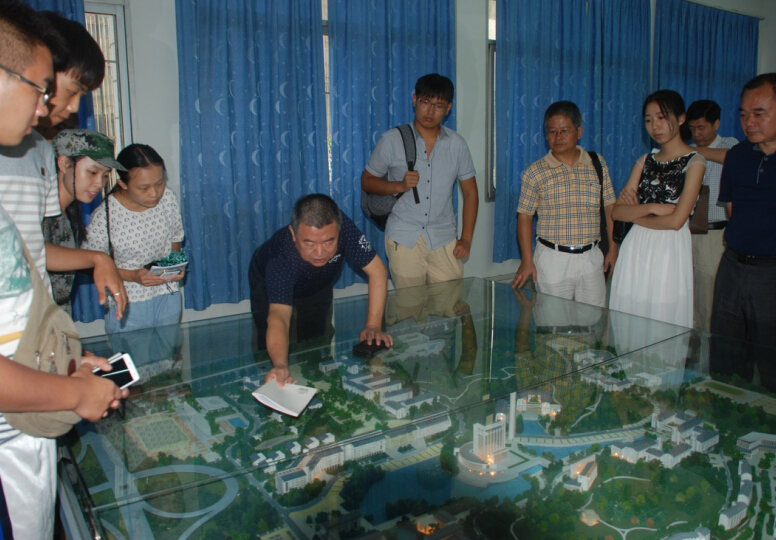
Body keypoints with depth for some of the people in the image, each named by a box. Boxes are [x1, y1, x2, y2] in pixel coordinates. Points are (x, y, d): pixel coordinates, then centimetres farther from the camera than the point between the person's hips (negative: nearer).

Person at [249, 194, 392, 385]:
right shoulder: (280, 259, -49)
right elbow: (278, 316, -58)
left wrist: (373, 326, -43)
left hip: (318, 285, 3)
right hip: (267, 283, -3)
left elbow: (377, 270, -35)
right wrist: (279, 366, -77)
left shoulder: (344, 228, -41)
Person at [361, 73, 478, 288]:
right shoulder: (391, 140, 0)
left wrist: (466, 239, 3)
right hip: (404, 240, -1)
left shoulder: (457, 144, 6)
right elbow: (367, 181, 6)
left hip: (444, 240, 2)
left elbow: (470, 193, 11)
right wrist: (399, 186, -13)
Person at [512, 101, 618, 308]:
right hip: (552, 259, -2)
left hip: (591, 258, 2)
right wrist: (527, 261, -4)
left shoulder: (598, 165, 6)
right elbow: (524, 217, 1)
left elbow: (610, 209, 11)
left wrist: (613, 251, 8)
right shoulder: (535, 172, -1)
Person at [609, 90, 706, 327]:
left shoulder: (694, 162, -2)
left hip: (669, 250, -4)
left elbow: (675, 220, -13)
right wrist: (652, 207, -11)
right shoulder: (645, 161, 12)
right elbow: (617, 212, 2)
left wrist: (635, 214, -2)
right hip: (635, 250, 5)